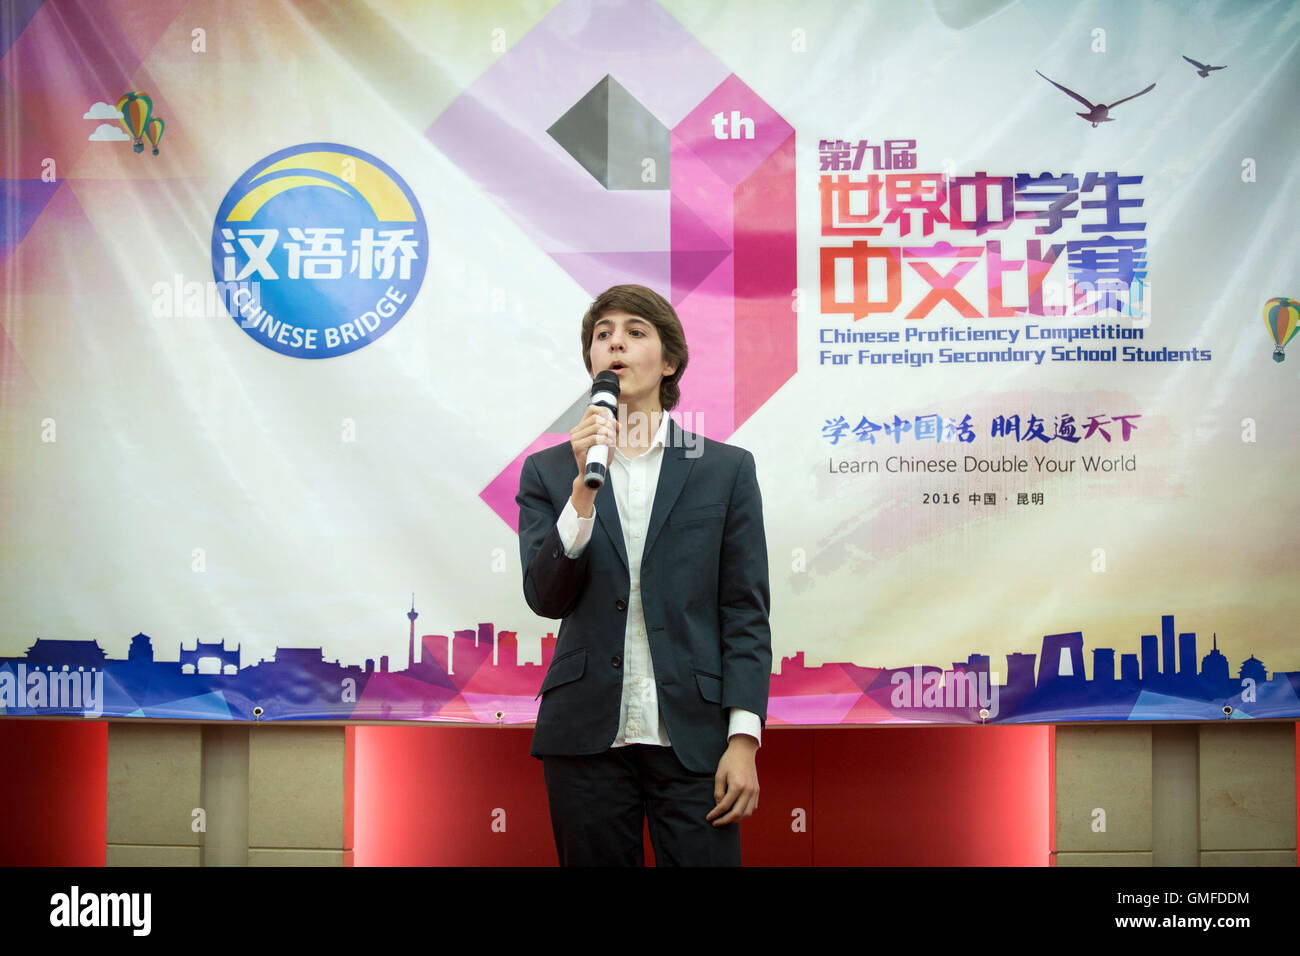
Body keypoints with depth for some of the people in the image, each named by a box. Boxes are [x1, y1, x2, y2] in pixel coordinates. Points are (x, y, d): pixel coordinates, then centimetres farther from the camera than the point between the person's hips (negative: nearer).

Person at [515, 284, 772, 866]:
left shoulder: (726, 469, 7)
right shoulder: (548, 472, 9)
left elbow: (746, 612, 3)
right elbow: (546, 598, -2)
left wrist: (744, 737, -5)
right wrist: (584, 488, -14)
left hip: (692, 737, -1)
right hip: (587, 735, 1)